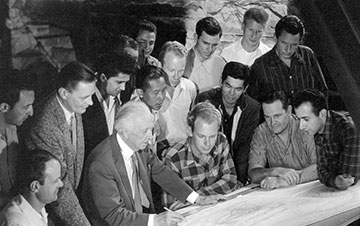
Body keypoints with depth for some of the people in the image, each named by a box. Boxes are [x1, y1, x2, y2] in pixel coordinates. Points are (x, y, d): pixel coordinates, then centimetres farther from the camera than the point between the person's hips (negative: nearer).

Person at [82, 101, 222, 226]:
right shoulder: (101, 164, -25)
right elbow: (113, 215, -24)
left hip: (142, 214, 7)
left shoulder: (140, 146, -5)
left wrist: (196, 198, 4)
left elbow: (161, 172, 10)